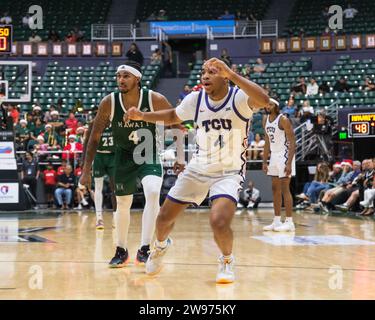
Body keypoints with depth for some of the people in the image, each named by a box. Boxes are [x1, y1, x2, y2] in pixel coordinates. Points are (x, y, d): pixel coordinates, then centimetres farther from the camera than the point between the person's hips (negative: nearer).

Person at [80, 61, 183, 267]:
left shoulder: (155, 100, -21)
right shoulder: (109, 103, -17)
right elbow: (95, 137, -6)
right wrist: (86, 171, -7)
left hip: (149, 155, -2)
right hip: (124, 157, 2)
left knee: (153, 193, -28)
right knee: (123, 205, 12)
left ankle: (144, 249, -20)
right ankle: (121, 251, 33)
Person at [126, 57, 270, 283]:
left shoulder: (239, 98, -21)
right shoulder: (196, 99, -7)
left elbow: (264, 100, -44)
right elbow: (173, 116, 13)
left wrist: (231, 73, -48)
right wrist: (142, 116, 1)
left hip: (230, 172, -5)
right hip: (199, 168, 5)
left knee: (219, 222, -27)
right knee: (165, 217, 10)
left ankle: (227, 260, 5)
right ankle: (161, 245, 46)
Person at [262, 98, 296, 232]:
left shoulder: (283, 120, -15)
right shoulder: (265, 120, 9)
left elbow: (292, 142, -17)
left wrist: (289, 163, -24)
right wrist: (265, 161, 13)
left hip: (284, 155, -8)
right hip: (274, 156, 8)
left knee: (285, 189, -8)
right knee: (275, 189, 9)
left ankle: (289, 222, -4)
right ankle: (277, 221, 15)